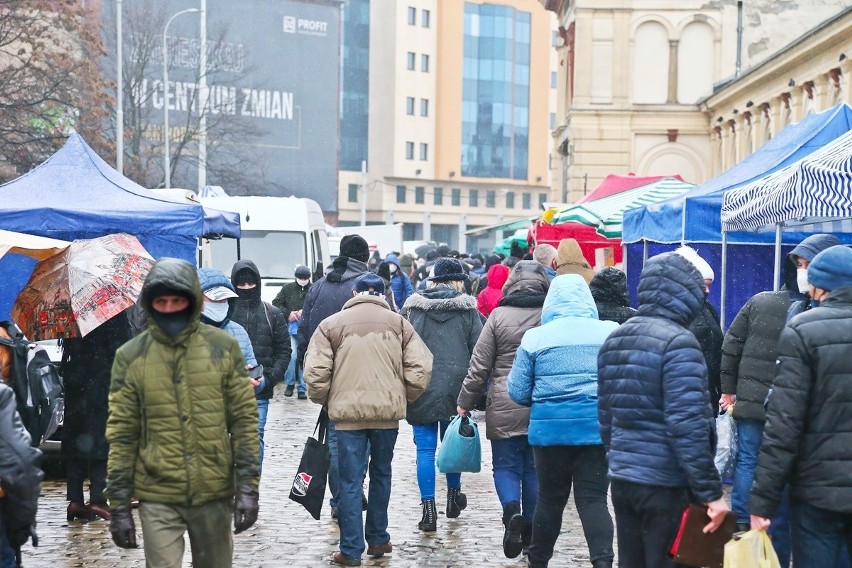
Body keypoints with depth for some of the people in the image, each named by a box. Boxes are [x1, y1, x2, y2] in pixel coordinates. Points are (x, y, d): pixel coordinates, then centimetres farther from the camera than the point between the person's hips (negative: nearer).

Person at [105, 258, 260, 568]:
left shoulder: (223, 347, -1)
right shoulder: (130, 356, -2)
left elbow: (245, 420, 0)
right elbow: (121, 435, 0)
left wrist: (248, 486, -6)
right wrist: (119, 504, -3)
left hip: (215, 492, 1)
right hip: (158, 496, -1)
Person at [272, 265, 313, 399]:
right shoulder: (288, 288, 9)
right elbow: (276, 303, 11)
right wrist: (288, 313, -2)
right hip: (291, 328, 0)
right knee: (292, 355, -10)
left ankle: (302, 388, 10)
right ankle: (290, 383, 11)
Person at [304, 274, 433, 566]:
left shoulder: (331, 325, 1)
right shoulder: (398, 323, 5)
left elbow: (315, 373, -6)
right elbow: (420, 367, -2)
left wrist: (325, 400, 12)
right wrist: (405, 397, 13)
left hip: (348, 411, -2)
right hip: (388, 411, 2)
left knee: (350, 481, 3)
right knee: (381, 474, 19)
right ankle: (378, 539, 27)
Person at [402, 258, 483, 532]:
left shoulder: (413, 307, 2)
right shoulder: (467, 309, 0)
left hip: (421, 389, -1)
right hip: (455, 389, 1)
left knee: (425, 450, 1)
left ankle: (428, 510, -3)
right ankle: (453, 497, 34)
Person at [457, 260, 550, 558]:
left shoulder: (499, 316, -5)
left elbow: (479, 365, -4)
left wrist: (465, 402, 6)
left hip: (504, 407, -1)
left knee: (505, 465, 8)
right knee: (534, 467, 13)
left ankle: (512, 511, -18)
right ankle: (529, 530, 18)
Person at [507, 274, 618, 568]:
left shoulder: (535, 337, -2)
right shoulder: (611, 332, -1)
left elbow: (518, 392, 2)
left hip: (551, 427, 0)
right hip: (597, 426, 0)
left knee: (550, 498, 14)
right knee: (593, 498, 2)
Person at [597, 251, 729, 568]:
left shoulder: (614, 340, 11)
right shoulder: (678, 342, -14)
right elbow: (687, 426, -20)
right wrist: (711, 492, -18)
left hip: (622, 479, 8)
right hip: (666, 483, -8)